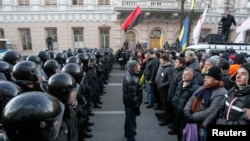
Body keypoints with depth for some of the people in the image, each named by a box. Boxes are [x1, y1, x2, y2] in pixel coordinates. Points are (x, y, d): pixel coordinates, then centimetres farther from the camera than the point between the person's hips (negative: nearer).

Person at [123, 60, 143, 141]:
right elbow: (132, 96, -30)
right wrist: (137, 108, -19)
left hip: (128, 102, 10)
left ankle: (127, 133, 54)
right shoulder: (132, 80, -34)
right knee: (131, 122, 10)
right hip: (131, 104, -10)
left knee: (129, 119, 30)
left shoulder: (129, 74, -2)